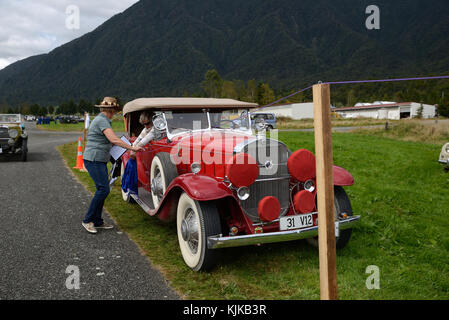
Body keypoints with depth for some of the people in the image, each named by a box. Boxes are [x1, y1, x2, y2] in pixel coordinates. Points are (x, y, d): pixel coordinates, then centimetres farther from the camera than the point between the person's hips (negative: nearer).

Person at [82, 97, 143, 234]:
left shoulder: (99, 119, 18)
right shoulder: (102, 121, -15)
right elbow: (114, 140, -25)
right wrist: (132, 148, -22)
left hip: (98, 161, 10)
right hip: (94, 160, -10)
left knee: (102, 189, 10)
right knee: (103, 189, -12)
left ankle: (97, 221, 16)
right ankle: (88, 220, -3)